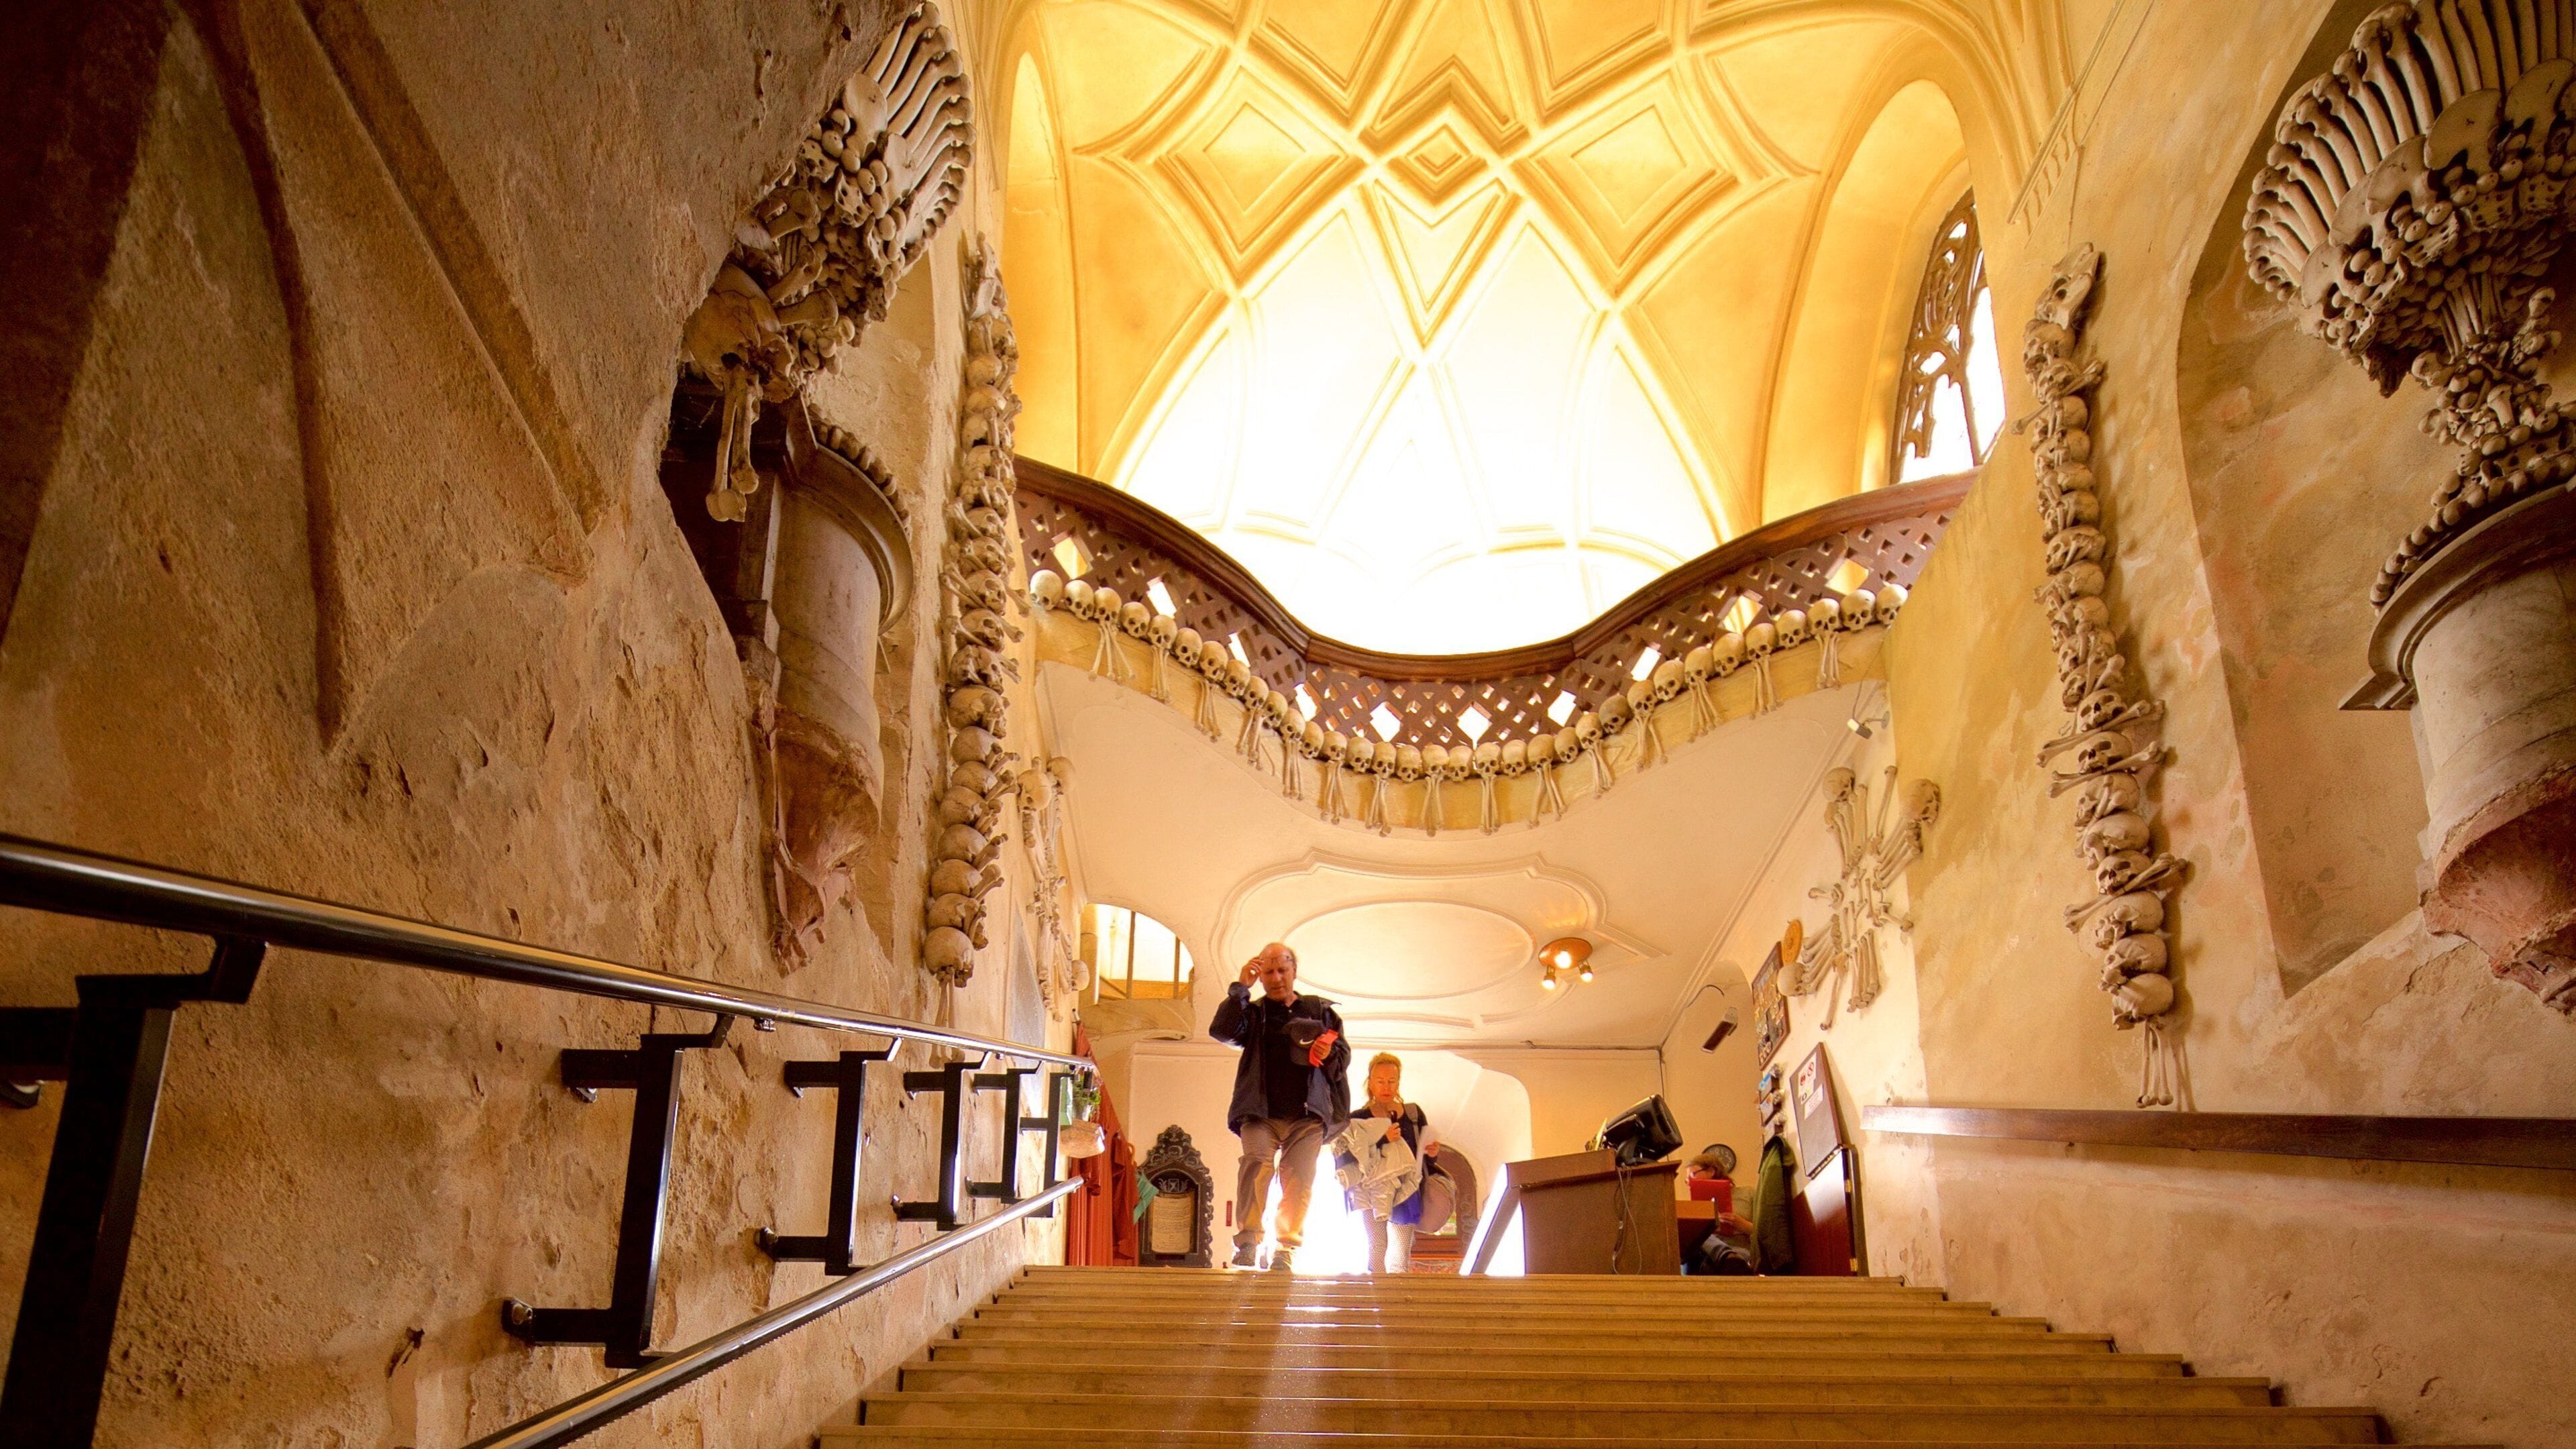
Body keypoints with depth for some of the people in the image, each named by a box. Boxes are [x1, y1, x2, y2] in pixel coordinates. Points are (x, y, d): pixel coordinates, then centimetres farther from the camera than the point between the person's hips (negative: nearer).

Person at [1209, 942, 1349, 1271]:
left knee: (1299, 1178, -7)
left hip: (1306, 1115, 1)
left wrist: (1329, 1053, -3)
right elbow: (1222, 1031, -3)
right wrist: (1240, 987, -5)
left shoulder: (1320, 1010, 19)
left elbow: (1344, 1053, 20)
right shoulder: (1252, 1012, 16)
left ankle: (1286, 1251, 2)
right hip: (1261, 1113, -1)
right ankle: (1247, 1243, -19)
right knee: (1257, 1162, -23)